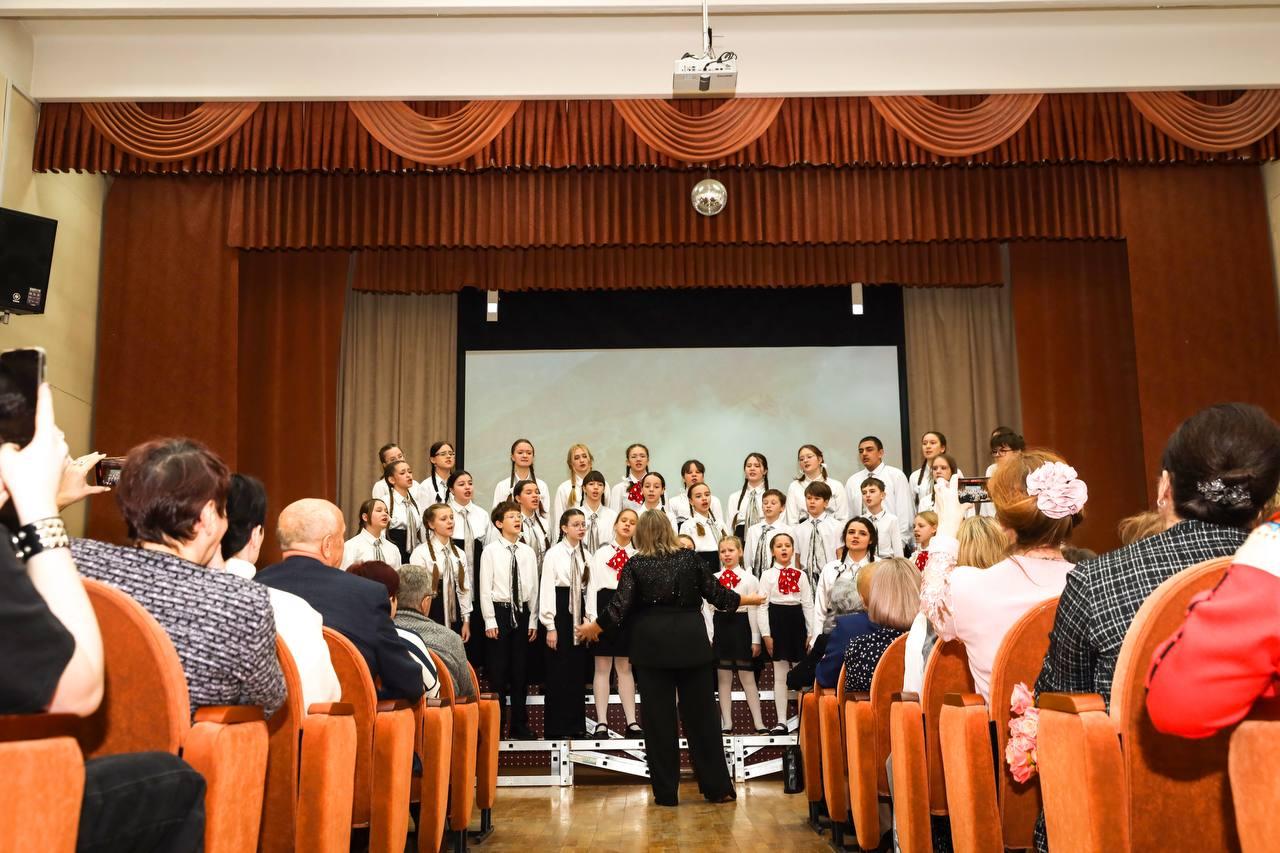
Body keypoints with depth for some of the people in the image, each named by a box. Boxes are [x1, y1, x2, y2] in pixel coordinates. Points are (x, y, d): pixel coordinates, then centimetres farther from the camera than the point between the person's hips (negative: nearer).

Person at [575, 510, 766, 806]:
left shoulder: (635, 565, -4)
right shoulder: (690, 559, 0)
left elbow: (620, 607, -7)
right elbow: (717, 595, 4)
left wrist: (594, 628, 10)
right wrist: (749, 599, 21)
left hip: (652, 647, -1)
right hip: (691, 644, 2)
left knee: (658, 718, 6)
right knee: (701, 714, 9)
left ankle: (666, 791, 11)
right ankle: (717, 787, 15)